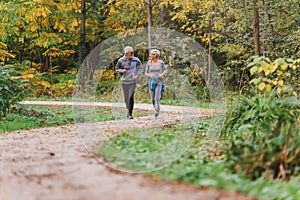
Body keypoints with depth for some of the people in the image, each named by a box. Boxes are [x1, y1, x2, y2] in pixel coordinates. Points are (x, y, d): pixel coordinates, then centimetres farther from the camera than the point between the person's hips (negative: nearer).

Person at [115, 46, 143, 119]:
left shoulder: (136, 60, -2)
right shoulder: (121, 60, -3)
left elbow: (140, 68, 12)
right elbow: (116, 68, 12)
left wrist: (137, 75, -1)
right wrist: (121, 71, -9)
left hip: (132, 81, -1)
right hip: (124, 81, 1)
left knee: (131, 97, -11)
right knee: (126, 97, 7)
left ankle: (130, 113, -6)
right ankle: (129, 110, 30)